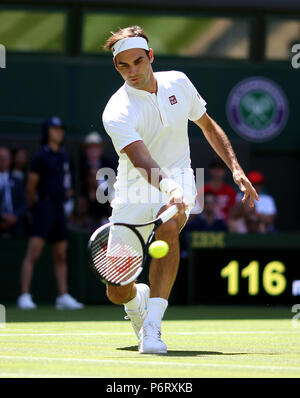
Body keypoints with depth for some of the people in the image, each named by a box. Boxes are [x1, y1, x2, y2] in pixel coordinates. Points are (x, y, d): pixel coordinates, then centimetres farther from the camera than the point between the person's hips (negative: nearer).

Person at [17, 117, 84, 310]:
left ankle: (63, 297, 11)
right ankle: (25, 296, -16)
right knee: (33, 253, -13)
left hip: (59, 208, 8)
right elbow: (31, 185, -4)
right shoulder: (41, 156, -7)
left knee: (61, 256, 8)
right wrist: (34, 206, 5)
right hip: (44, 208, -8)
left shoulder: (64, 156, 14)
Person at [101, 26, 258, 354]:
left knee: (168, 227, -36)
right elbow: (142, 160, -36)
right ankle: (138, 297, 38)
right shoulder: (116, 114, -19)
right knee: (117, 293, -3)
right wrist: (167, 187, -55)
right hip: (135, 190, -2)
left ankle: (152, 326, -34)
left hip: (179, 177, 2)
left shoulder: (178, 82, -2)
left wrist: (236, 168, 6)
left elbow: (208, 126, 15)